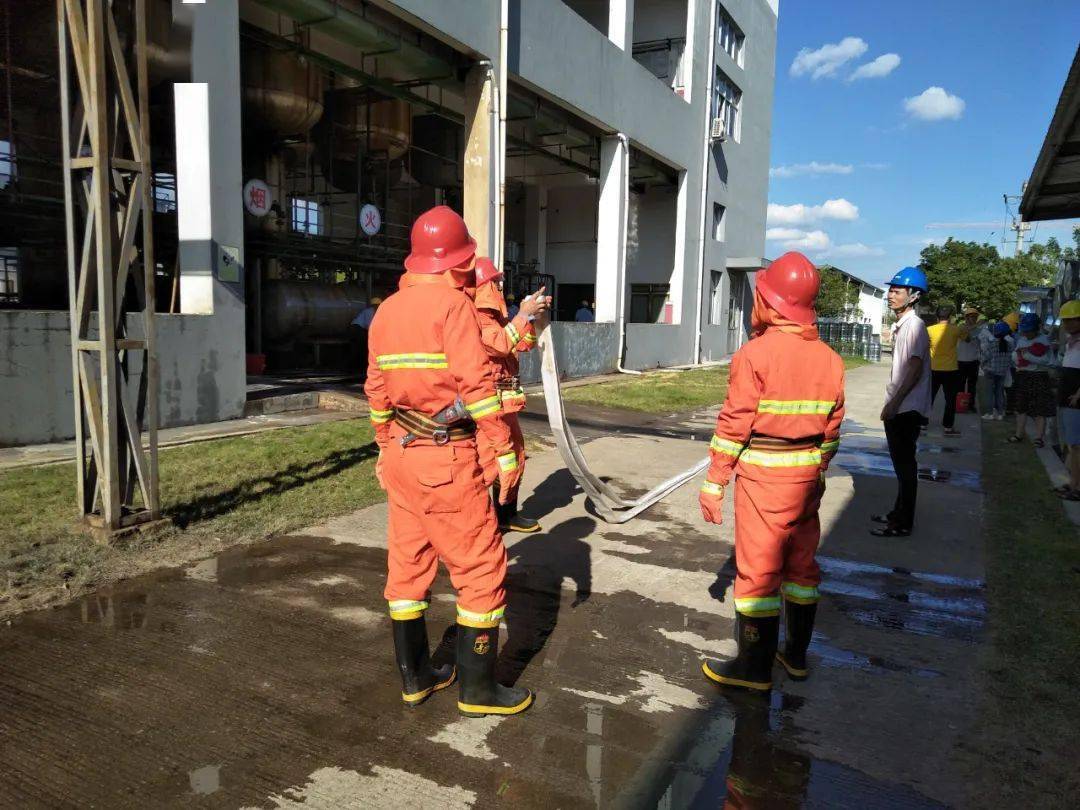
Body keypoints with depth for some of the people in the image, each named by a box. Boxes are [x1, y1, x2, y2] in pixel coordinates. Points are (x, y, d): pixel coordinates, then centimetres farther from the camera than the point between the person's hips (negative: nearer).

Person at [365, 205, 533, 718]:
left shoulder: (387, 310, 9)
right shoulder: (453, 302, -12)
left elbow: (377, 390, 14)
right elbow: (477, 383, -17)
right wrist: (504, 452, -12)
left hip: (402, 455, 8)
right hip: (449, 459, -8)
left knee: (408, 563, 14)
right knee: (481, 568, 4)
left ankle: (414, 676, 27)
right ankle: (477, 688, 13)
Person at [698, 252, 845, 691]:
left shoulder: (756, 353, -15)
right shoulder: (829, 358, 4)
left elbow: (734, 424, -15)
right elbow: (832, 426, 8)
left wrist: (714, 481, -9)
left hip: (763, 475, -6)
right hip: (807, 474, 7)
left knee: (759, 568, 3)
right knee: (801, 562, 17)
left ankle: (755, 667, 13)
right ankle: (796, 654, 32)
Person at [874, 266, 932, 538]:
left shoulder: (914, 326, -15)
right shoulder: (900, 325, 14)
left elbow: (915, 370, -20)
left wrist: (894, 402, -19)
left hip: (907, 408, -10)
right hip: (898, 407, 10)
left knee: (905, 464, -3)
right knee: (900, 462, 17)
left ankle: (903, 523, 5)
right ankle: (898, 513, 29)